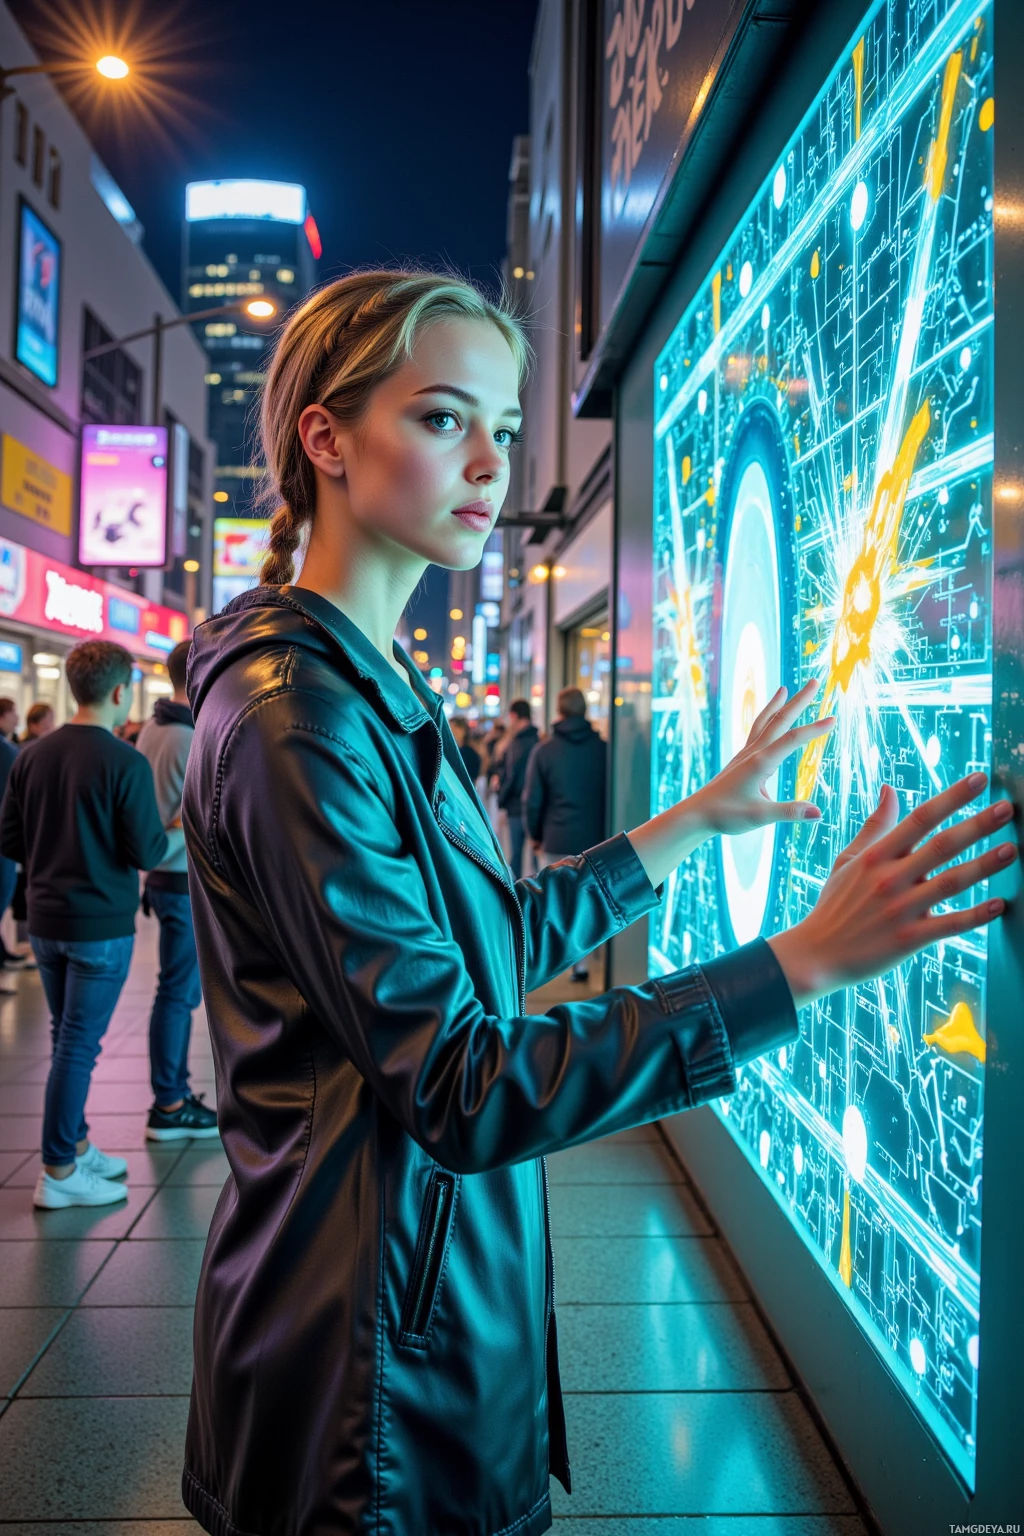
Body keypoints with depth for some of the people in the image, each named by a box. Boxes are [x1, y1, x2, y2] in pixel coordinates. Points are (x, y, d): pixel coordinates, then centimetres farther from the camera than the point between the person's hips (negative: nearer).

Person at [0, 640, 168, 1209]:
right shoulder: (125, 763, -17)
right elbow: (147, 853, -16)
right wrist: (171, 836, 4)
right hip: (101, 926, -6)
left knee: (69, 1038, 19)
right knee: (79, 1046, 2)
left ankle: (76, 1146, 30)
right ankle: (59, 1173, 10)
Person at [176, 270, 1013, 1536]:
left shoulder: (373, 690, 7)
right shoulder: (293, 716, -24)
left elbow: (495, 936, 10)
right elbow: (461, 1087, -27)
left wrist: (703, 815, 12)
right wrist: (807, 960, -28)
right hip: (370, 1350, -8)